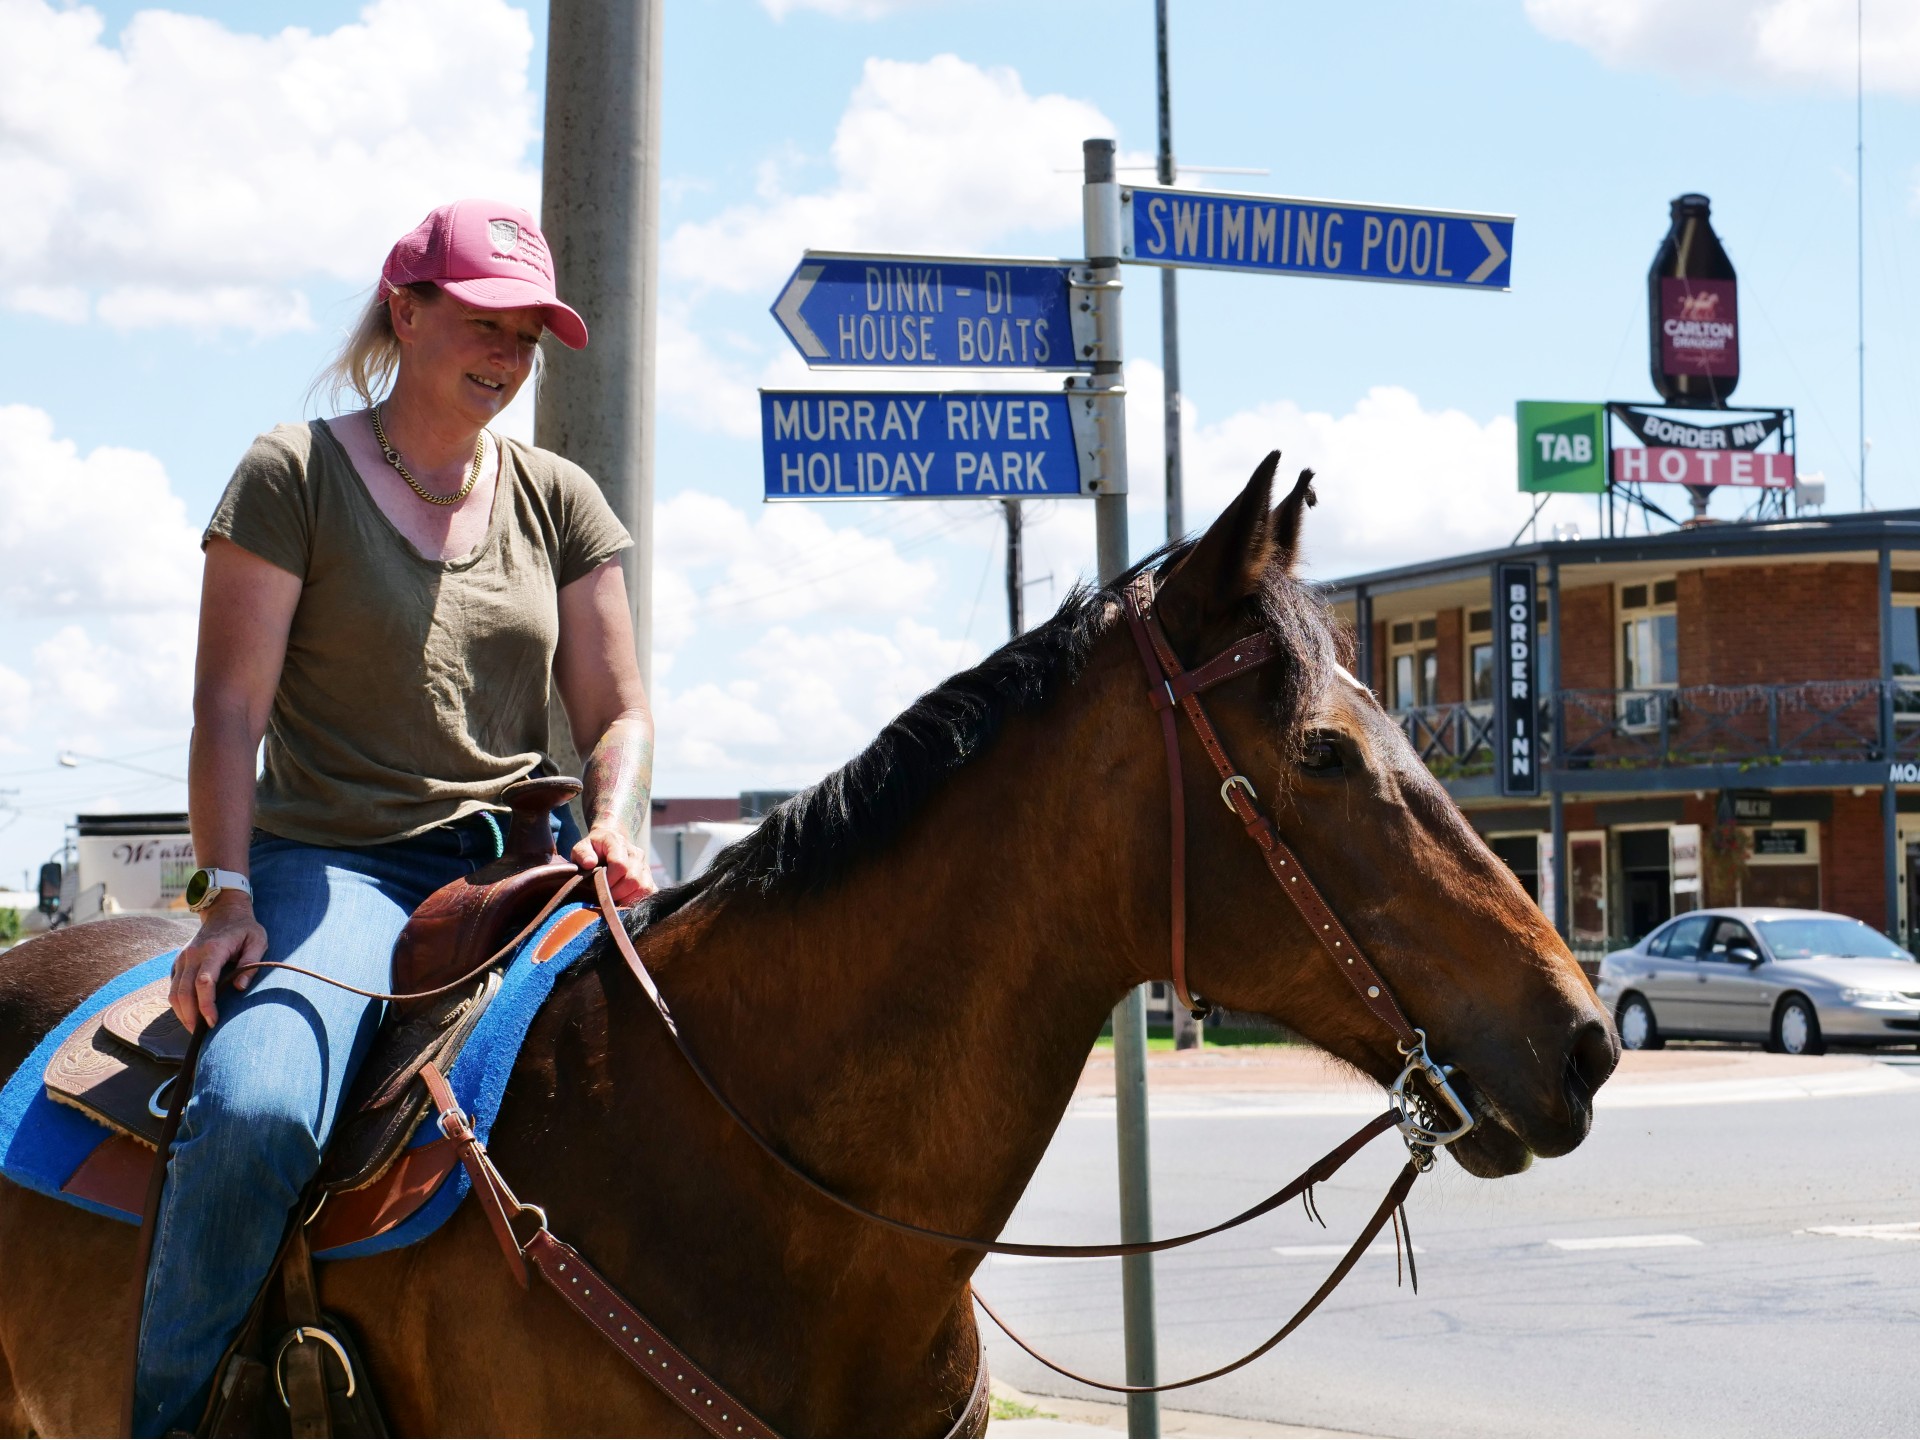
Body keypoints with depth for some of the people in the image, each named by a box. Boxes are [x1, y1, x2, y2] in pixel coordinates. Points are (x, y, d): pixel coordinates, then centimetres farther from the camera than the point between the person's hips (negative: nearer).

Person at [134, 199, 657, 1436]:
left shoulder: (559, 499, 14)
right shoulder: (291, 476, 2)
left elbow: (618, 709, 13)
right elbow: (229, 706, -3)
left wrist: (614, 824, -9)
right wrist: (227, 894, -14)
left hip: (516, 865, 4)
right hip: (332, 864, -4)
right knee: (253, 1111, -32)